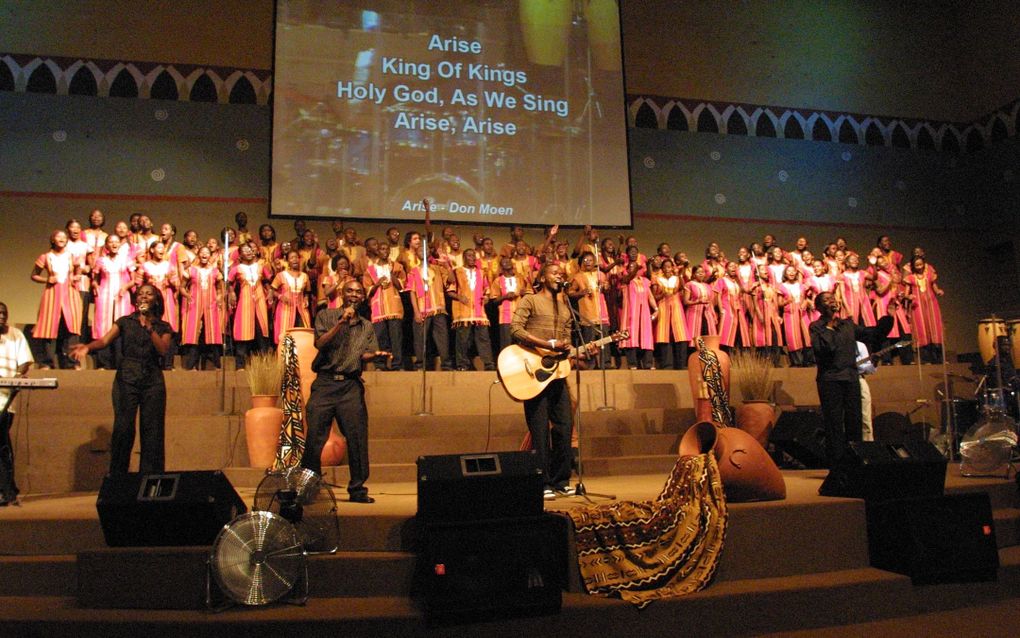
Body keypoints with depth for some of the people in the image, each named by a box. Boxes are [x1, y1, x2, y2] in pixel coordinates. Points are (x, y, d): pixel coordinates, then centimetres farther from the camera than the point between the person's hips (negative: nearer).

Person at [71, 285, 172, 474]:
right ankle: (118, 478, 2)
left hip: (153, 380, 0)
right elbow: (105, 340, -2)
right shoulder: (125, 322, 13)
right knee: (123, 428, -9)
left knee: (152, 430, -3)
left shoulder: (163, 327, 12)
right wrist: (88, 346, -22)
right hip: (126, 378, 0)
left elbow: (163, 350, -5)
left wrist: (148, 325, -8)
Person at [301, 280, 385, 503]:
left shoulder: (367, 326, 17)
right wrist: (341, 322, -10)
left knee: (357, 438, -3)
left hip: (351, 386, 2)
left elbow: (365, 355, 10)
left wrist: (376, 354, -12)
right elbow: (320, 343, -5)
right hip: (325, 382, -2)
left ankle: (357, 489, 7)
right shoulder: (326, 316, 10)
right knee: (315, 437, -2)